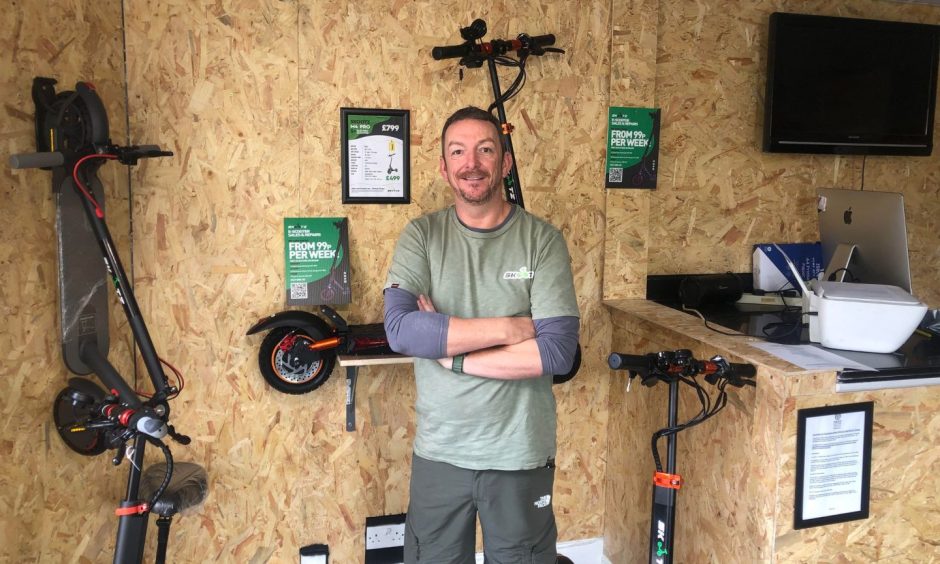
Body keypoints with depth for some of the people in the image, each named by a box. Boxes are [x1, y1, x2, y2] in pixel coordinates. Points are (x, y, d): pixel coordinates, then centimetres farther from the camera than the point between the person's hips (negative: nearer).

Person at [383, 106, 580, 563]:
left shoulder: (542, 240, -7)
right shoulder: (421, 236, -3)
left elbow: (557, 351, -16)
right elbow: (400, 329, -18)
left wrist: (449, 351, -16)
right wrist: (508, 327, -20)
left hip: (520, 454, -1)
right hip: (439, 451, 1)